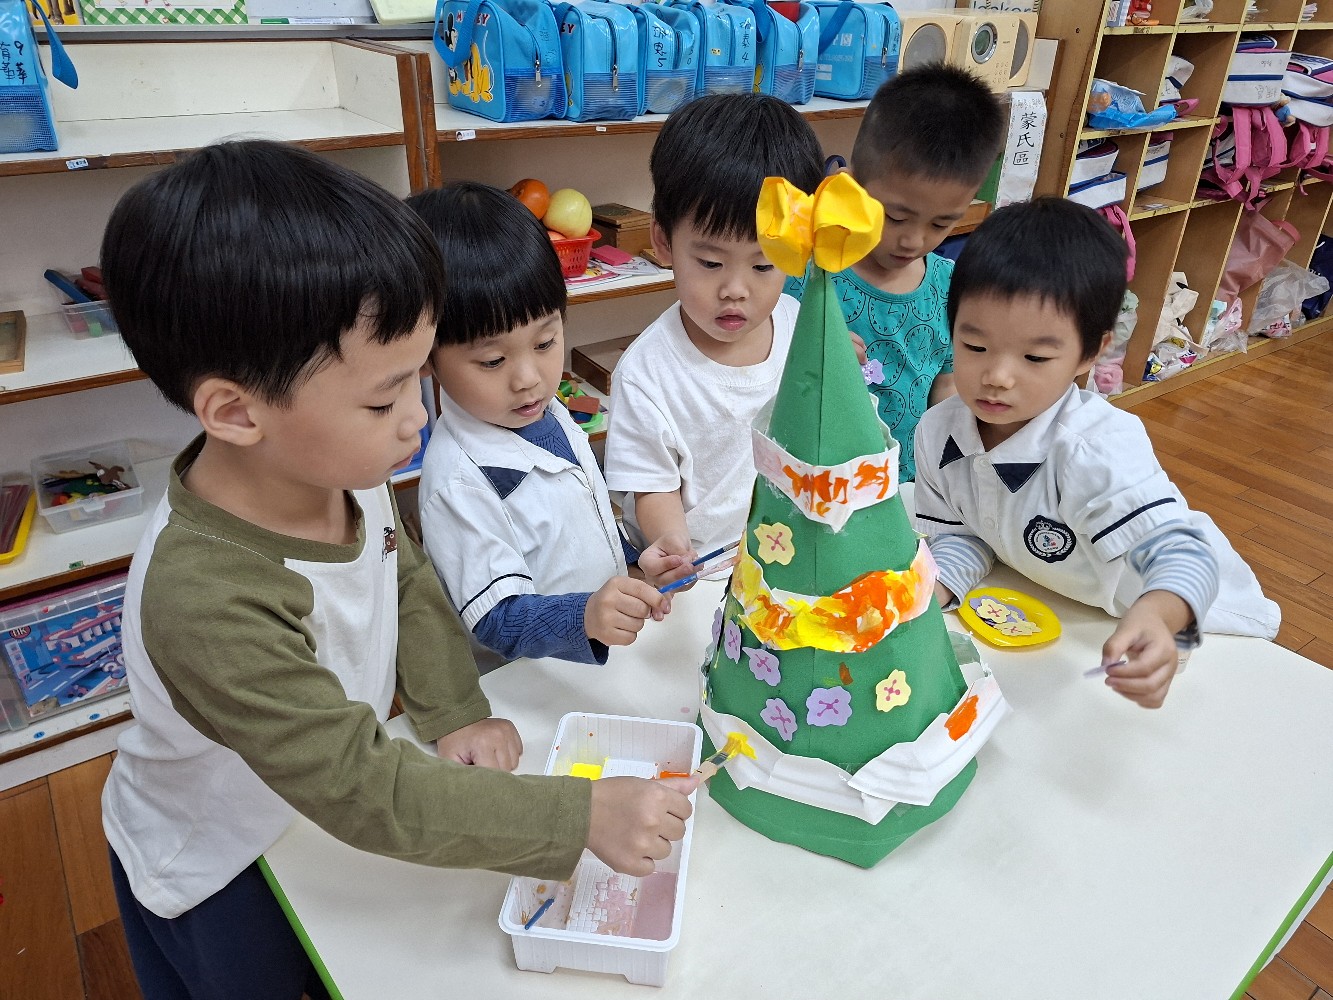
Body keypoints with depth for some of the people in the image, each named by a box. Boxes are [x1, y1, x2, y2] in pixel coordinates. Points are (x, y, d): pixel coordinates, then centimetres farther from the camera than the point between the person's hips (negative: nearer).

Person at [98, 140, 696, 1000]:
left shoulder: (339, 468, -22)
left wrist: (456, 714, -14)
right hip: (218, 880, -4)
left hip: (320, 813, 5)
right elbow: (365, 790, -38)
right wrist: (583, 817, -37)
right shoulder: (207, 604, -43)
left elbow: (407, 581, -3)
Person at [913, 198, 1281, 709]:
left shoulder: (1097, 450, -38)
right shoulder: (937, 432, -21)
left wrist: (1155, 615, -67)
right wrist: (932, 590, -27)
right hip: (1055, 611, 4)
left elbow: (1180, 550, -45)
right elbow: (959, 534, -8)